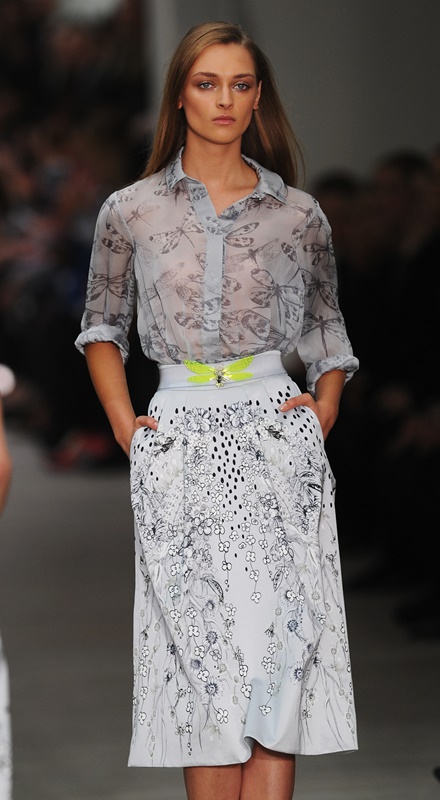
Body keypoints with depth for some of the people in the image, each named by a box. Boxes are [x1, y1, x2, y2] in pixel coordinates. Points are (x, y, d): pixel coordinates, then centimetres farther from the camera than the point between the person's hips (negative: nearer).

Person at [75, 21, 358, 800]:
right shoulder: (130, 211, 6)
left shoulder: (299, 215, 7)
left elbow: (326, 327, 19)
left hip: (277, 438, 0)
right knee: (203, 648, -3)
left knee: (277, 643, -9)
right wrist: (123, 421, 5)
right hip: (179, 443, 0)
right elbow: (102, 325, 17)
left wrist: (325, 407, 3)